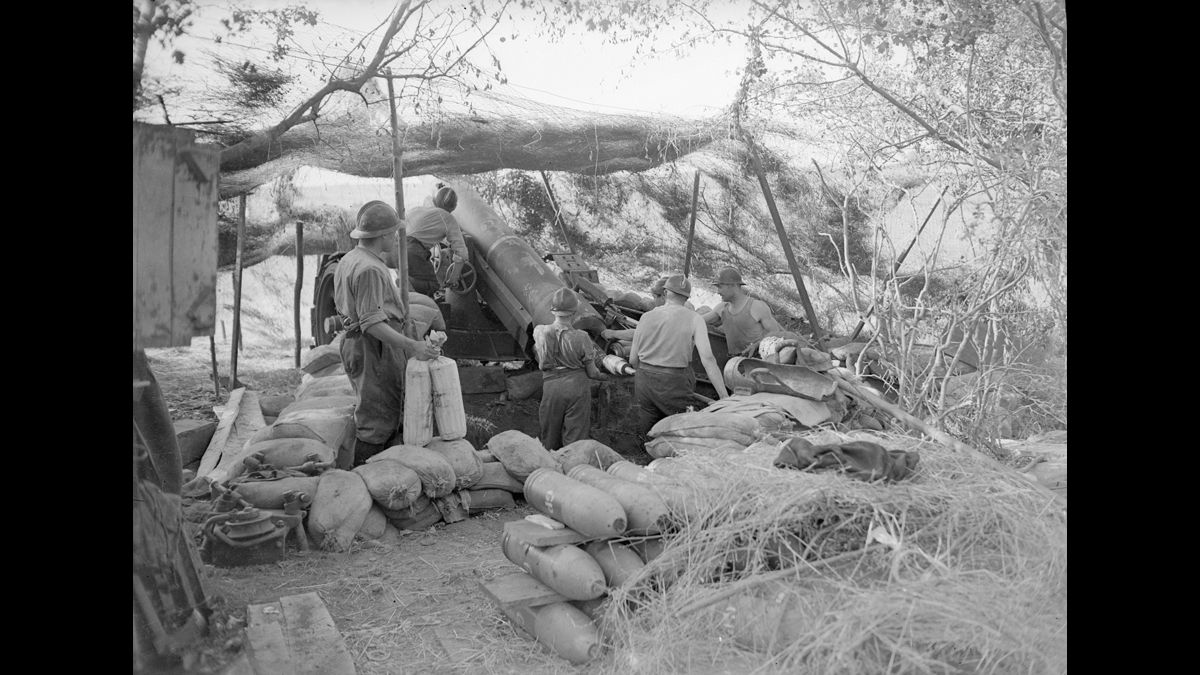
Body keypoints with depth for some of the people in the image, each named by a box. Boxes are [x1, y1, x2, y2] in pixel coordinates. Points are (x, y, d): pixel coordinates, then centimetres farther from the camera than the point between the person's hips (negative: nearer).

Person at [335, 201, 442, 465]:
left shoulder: (347, 260, 13)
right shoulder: (370, 269, -21)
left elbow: (342, 306, 23)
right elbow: (372, 323, -26)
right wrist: (412, 346, -29)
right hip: (376, 348, -11)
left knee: (389, 415, 18)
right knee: (377, 423, -4)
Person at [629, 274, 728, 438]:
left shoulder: (646, 316, 5)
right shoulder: (693, 318, -5)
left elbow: (633, 360, 8)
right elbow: (707, 359, -14)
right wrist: (724, 396, -13)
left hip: (643, 381, 4)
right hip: (674, 385, -4)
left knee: (646, 437, 13)